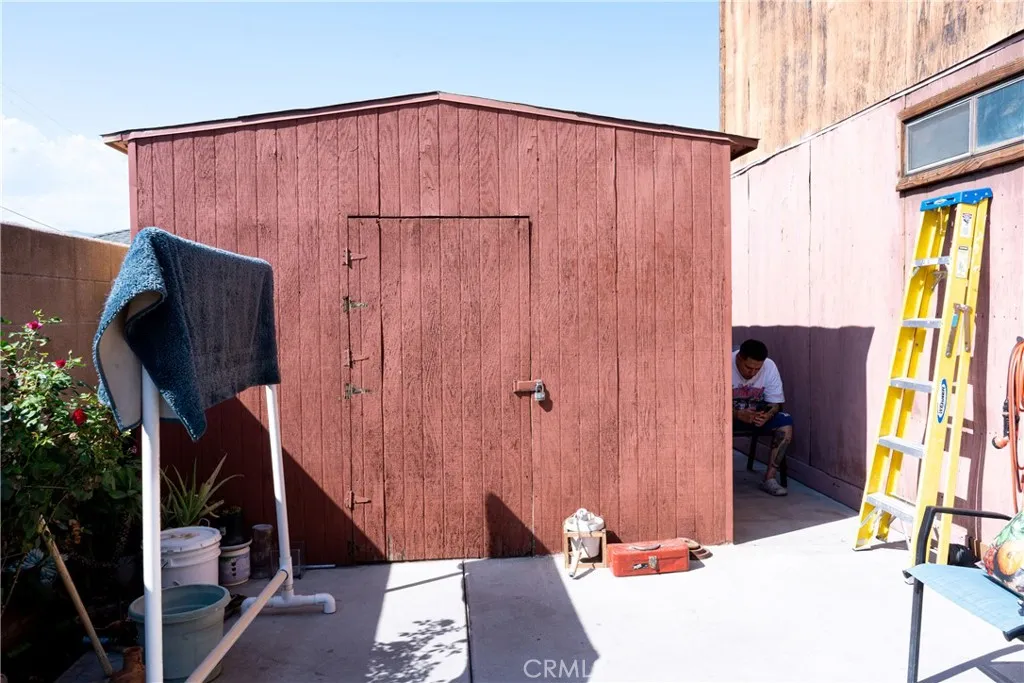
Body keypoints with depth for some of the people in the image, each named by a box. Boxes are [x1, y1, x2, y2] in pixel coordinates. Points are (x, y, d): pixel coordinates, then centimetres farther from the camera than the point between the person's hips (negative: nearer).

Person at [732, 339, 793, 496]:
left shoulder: (769, 367, -15)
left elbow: (775, 403, -10)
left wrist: (766, 416, -34)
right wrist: (739, 414, -40)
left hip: (758, 413, 3)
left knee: (786, 422, -23)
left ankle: (769, 478, -19)